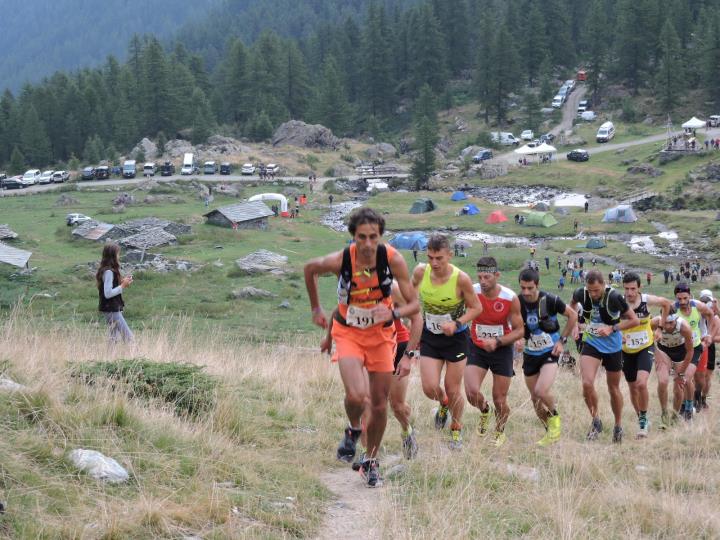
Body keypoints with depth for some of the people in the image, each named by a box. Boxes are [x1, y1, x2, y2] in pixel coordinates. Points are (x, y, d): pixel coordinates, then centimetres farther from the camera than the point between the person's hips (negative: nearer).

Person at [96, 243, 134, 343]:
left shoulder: (107, 270, 10)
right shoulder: (109, 272, -19)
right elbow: (108, 293, -24)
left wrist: (123, 282, 6)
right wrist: (123, 286, -17)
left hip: (113, 309, 10)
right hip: (111, 310, -10)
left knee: (114, 339, 13)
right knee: (128, 336, -8)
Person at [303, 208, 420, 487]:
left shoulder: (393, 259, -21)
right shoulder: (339, 261, -23)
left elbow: (414, 304, -15)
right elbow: (309, 269, 1)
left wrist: (393, 313, -36)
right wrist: (316, 309, 9)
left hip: (381, 334, 2)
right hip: (349, 334, -2)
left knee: (380, 404, 6)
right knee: (356, 396, -23)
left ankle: (371, 461, 28)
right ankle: (353, 430, 11)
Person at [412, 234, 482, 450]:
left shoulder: (461, 279, -23)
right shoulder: (420, 272, -15)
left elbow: (476, 308, -10)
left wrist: (457, 324, -24)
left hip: (456, 338, -2)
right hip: (430, 337, 2)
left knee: (453, 390, 6)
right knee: (430, 388, -6)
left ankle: (456, 430, 31)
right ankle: (443, 404, 30)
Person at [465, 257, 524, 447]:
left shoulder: (510, 298, -17)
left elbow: (519, 330, -9)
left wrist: (497, 342, -23)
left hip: (502, 349, -1)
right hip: (476, 348, 1)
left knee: (500, 401, 5)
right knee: (472, 392, -18)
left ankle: (500, 432, 36)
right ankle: (484, 410, 19)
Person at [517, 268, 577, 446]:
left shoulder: (550, 300, -17)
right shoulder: (517, 302, -9)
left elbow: (573, 315, -2)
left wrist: (562, 340, -4)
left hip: (550, 352, -4)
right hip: (530, 354, 4)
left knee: (541, 392, -23)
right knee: (535, 398, 7)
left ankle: (554, 417, 7)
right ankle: (551, 433, 27)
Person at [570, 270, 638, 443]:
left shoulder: (614, 297, -24)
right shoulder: (581, 294, -14)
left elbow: (634, 320, -15)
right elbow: (573, 304, 13)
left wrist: (612, 328, -24)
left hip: (612, 346, -2)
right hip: (591, 343, 2)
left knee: (613, 388, 11)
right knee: (587, 383, -18)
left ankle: (618, 425, 32)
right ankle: (596, 420, 3)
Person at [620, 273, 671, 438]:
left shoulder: (648, 300, -15)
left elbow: (667, 304, 6)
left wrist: (661, 325, 6)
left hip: (645, 348, -2)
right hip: (627, 351, 2)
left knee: (641, 383, -22)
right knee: (633, 388, 12)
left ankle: (643, 420, -5)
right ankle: (642, 420, 33)